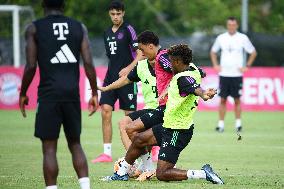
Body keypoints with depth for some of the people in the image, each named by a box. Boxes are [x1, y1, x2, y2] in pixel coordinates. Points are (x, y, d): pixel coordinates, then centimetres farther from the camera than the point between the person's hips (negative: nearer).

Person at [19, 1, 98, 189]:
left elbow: (31, 66, -5)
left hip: (49, 92, -3)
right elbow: (88, 63, 1)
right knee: (75, 144, 15)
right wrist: (94, 93, 8)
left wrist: (23, 94, 7)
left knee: (49, 147, 1)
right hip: (72, 92, 3)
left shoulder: (34, 29, 1)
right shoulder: (79, 27, 9)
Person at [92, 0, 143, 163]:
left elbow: (141, 53, -11)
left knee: (130, 115, -2)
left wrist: (129, 68, -22)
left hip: (127, 77, -6)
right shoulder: (107, 33, 15)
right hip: (111, 77, 6)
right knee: (106, 111, -5)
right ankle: (107, 153, -3)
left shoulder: (128, 29, -6)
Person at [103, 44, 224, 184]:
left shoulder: (183, 78, -27)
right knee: (139, 139, 23)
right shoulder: (192, 68, 2)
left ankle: (203, 174, -9)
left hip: (177, 133, -10)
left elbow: (195, 88, -49)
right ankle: (122, 173, 38)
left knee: (162, 174, -10)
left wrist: (203, 94, -72)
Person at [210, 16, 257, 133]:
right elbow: (213, 52, 19)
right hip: (223, 74, 2)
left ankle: (238, 123, 11)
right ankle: (221, 124, 4)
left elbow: (253, 52, 7)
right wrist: (215, 65, 8)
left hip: (237, 74, -1)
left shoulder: (243, 38, 0)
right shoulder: (221, 38, 6)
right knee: (222, 99, 1)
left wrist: (247, 66, 1)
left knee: (237, 100, 2)